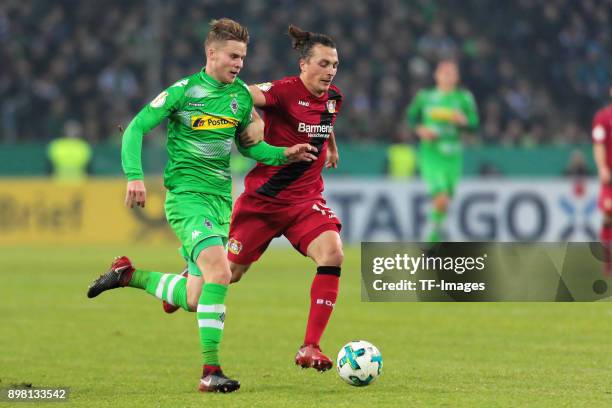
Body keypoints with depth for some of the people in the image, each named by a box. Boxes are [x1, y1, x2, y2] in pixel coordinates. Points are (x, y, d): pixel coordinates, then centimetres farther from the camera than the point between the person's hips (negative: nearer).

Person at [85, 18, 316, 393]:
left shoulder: (241, 96, 9)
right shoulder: (184, 91, -8)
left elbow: (249, 144, 23)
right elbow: (136, 128, -4)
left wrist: (283, 155, 6)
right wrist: (135, 175, -16)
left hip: (221, 201, 7)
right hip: (186, 197, -7)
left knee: (194, 300, 7)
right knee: (220, 272, -27)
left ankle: (128, 274, 32)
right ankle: (210, 371, -23)